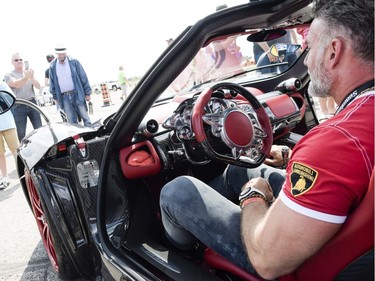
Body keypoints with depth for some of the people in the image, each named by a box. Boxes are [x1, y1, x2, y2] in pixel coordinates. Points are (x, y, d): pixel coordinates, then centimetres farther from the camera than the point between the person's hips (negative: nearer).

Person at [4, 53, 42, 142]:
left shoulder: (28, 72, 12)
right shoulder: (9, 75, 2)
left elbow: (38, 86, 1)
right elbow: (16, 84, -20)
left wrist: (32, 77, -20)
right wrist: (26, 77, -40)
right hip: (18, 107, -3)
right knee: (21, 134, 1)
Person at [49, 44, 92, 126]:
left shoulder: (74, 62, -2)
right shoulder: (52, 66, 5)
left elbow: (83, 77, -2)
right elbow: (52, 83, 12)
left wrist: (87, 93, -3)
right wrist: (55, 97, 11)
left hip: (77, 94, -2)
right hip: (64, 97, 2)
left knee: (86, 118, 0)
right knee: (72, 122, 6)